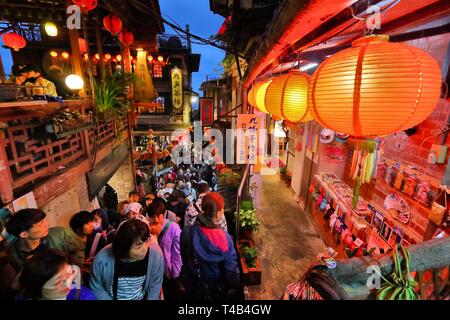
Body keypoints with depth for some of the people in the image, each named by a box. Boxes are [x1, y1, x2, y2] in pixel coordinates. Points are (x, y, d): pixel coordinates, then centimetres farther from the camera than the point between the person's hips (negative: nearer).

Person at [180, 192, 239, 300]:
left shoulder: (186, 233, -23)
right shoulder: (224, 238, -30)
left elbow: (184, 261, -6)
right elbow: (231, 269, -22)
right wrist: (234, 285, -2)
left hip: (193, 290, 2)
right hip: (218, 292, -2)